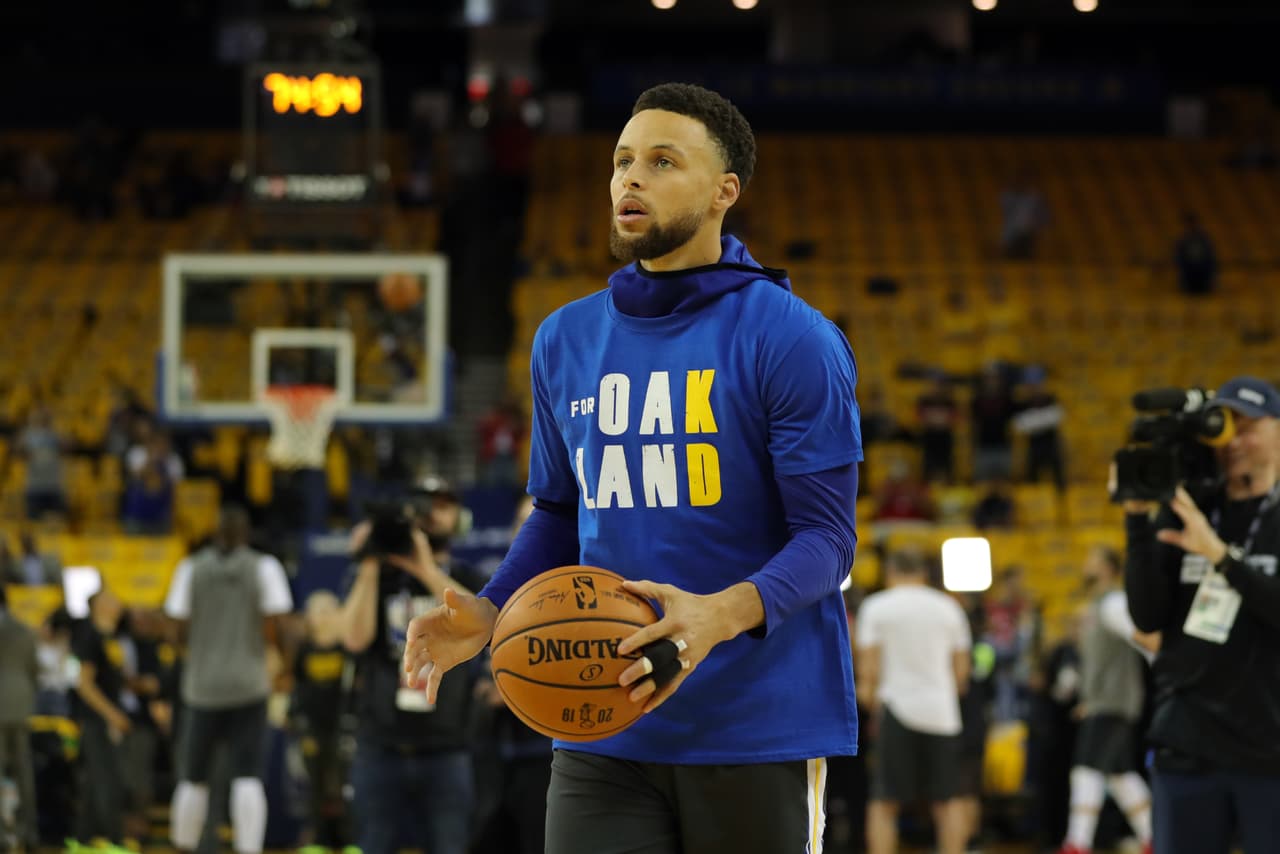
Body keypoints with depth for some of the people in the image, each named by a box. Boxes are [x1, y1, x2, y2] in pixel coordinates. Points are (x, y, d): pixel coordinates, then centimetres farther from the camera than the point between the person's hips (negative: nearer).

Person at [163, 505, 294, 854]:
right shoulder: (263, 567, -2)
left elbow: (178, 624, -1)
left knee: (193, 777, 14)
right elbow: (276, 625, -8)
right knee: (248, 777, -7)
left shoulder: (192, 567, 2)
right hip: (249, 686, -2)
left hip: (202, 685, 2)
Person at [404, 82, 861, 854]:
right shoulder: (566, 341, 11)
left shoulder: (791, 339, -6)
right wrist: (491, 612, 2)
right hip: (606, 739, 4)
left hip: (759, 732, -4)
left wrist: (725, 614, -29)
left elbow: (826, 538, -10)